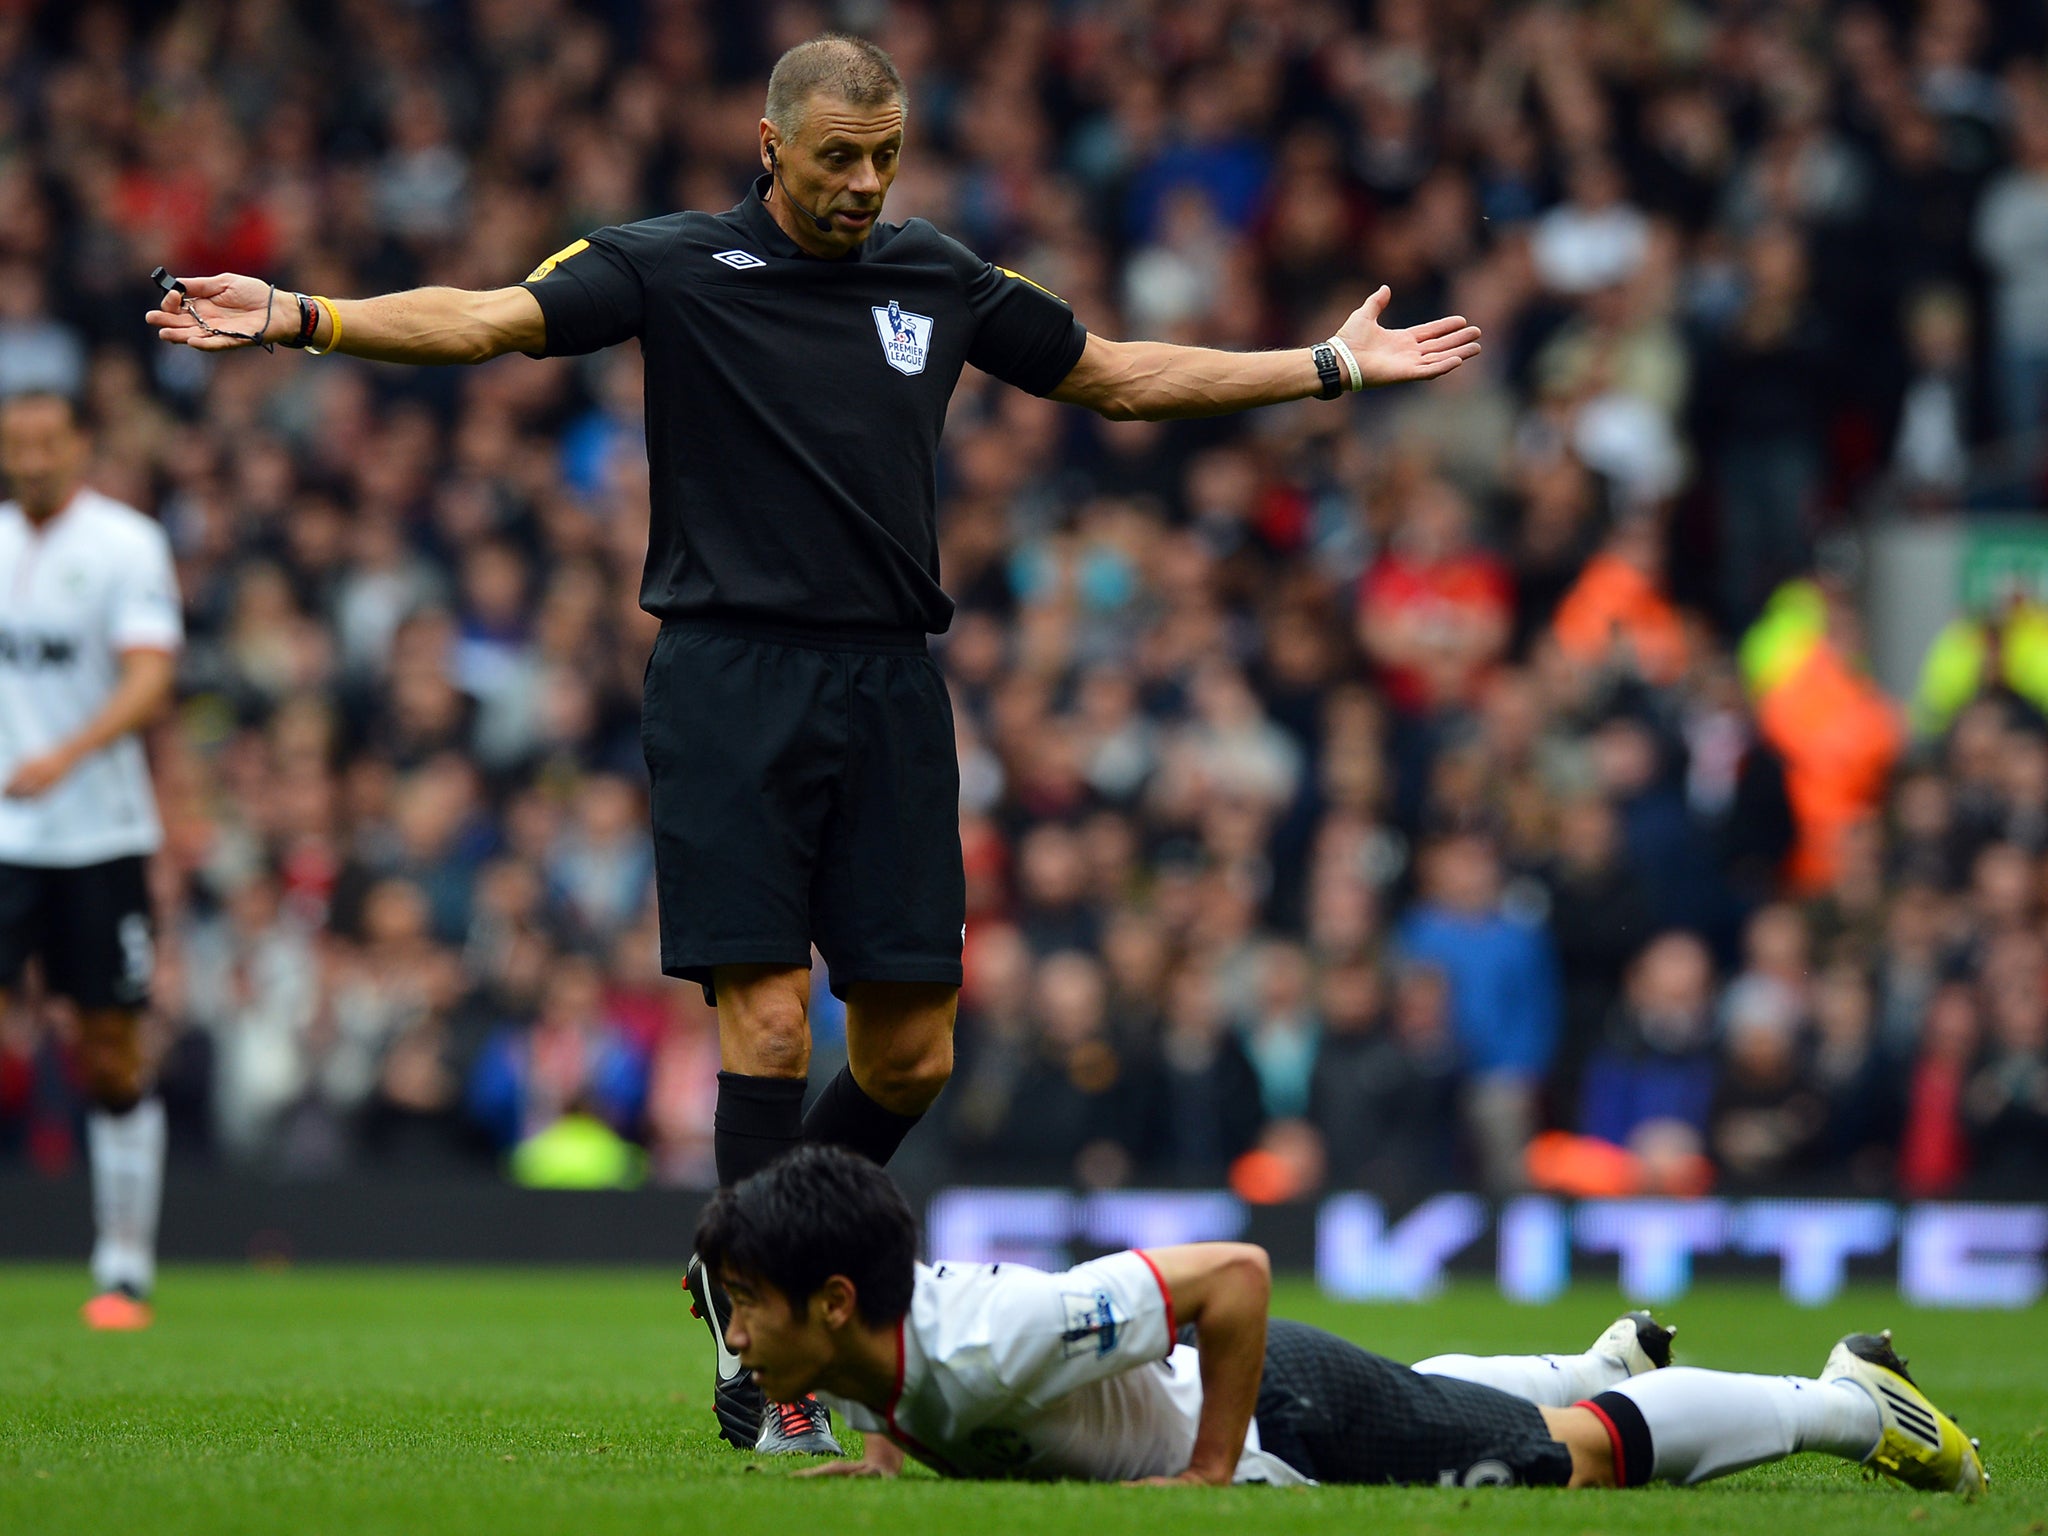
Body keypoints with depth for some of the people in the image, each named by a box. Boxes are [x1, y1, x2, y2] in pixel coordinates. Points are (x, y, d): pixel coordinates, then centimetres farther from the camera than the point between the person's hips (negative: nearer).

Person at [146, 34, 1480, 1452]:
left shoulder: (938, 279, 12)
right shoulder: (675, 268, -1)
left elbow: (1120, 376, 24)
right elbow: (487, 319, -12)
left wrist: (1332, 365, 23)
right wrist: (301, 318, -27)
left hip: (890, 692, 4)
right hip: (732, 682, -4)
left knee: (911, 1051, 2)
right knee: (769, 1020, -10)